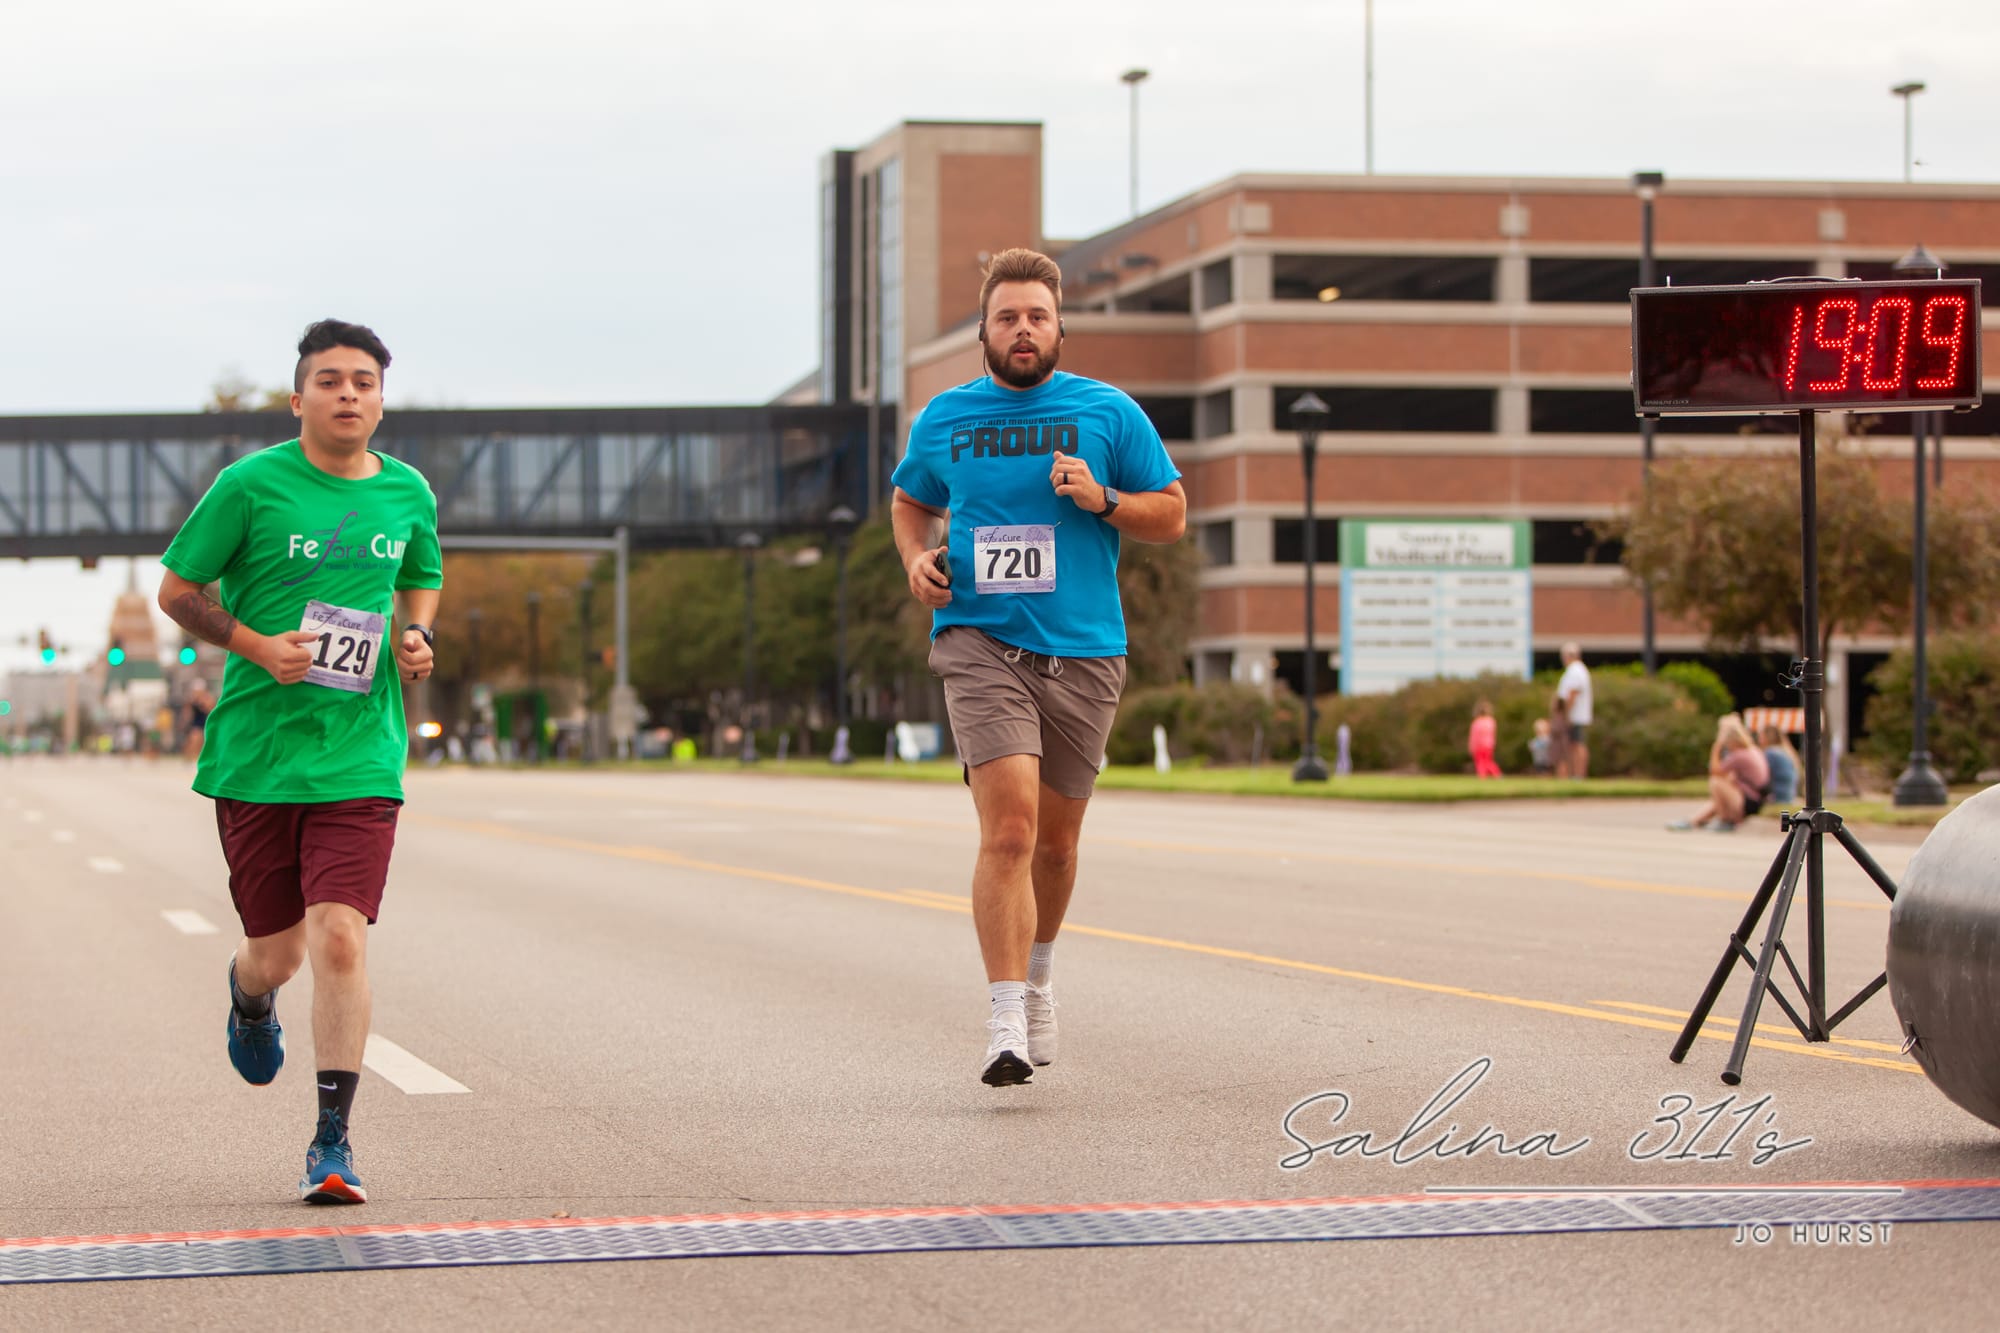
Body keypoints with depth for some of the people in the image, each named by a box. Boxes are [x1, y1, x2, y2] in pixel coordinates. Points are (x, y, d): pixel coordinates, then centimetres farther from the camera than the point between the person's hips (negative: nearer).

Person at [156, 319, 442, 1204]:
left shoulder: (409, 493, 6)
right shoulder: (251, 485, -5)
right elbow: (176, 590, 2)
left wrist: (417, 638, 4)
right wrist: (256, 644, -14)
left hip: (360, 759, 1)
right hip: (253, 755, -1)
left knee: (340, 939, -13)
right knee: (277, 952, 8)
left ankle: (333, 1141, -4)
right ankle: (250, 995, 48)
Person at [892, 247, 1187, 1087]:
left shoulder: (1108, 413, 5)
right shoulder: (943, 419, 9)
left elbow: (1172, 514, 8)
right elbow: (911, 500, 26)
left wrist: (1103, 500, -11)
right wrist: (917, 558, 5)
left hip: (1082, 652, 2)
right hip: (980, 645, -1)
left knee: (1054, 840, 13)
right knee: (1008, 826, -19)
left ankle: (1037, 974, 41)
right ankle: (1005, 1025, -21)